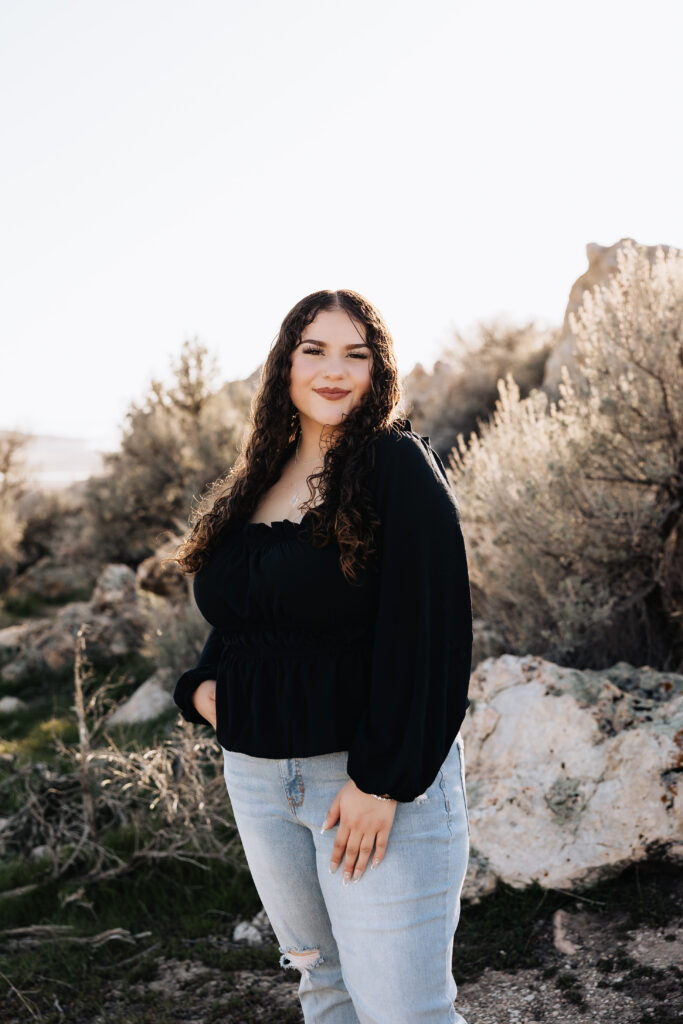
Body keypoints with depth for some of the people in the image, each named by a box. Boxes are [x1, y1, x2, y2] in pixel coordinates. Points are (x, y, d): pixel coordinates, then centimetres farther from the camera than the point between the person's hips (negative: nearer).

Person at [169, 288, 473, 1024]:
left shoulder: (400, 468, -10)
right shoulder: (251, 488, 10)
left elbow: (427, 630, -17)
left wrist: (382, 779, -20)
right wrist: (201, 684, 0)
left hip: (379, 774, -6)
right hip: (257, 776, 6)